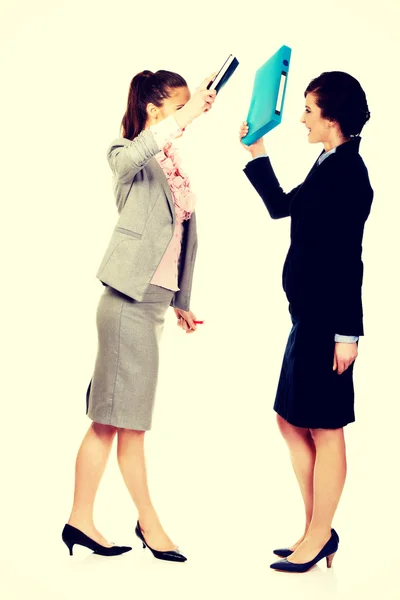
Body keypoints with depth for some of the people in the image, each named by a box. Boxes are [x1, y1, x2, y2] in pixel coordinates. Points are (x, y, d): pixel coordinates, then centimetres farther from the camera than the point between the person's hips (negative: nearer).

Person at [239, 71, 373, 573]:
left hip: (327, 321, -10)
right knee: (292, 423, 15)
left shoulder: (348, 170, -16)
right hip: (308, 315, 10)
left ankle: (318, 538, 15)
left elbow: (349, 257, -19)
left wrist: (347, 331, -20)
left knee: (324, 430, 2)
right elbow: (282, 207, 26)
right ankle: (318, 532, 25)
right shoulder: (329, 166, 13)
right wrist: (257, 155, 22)